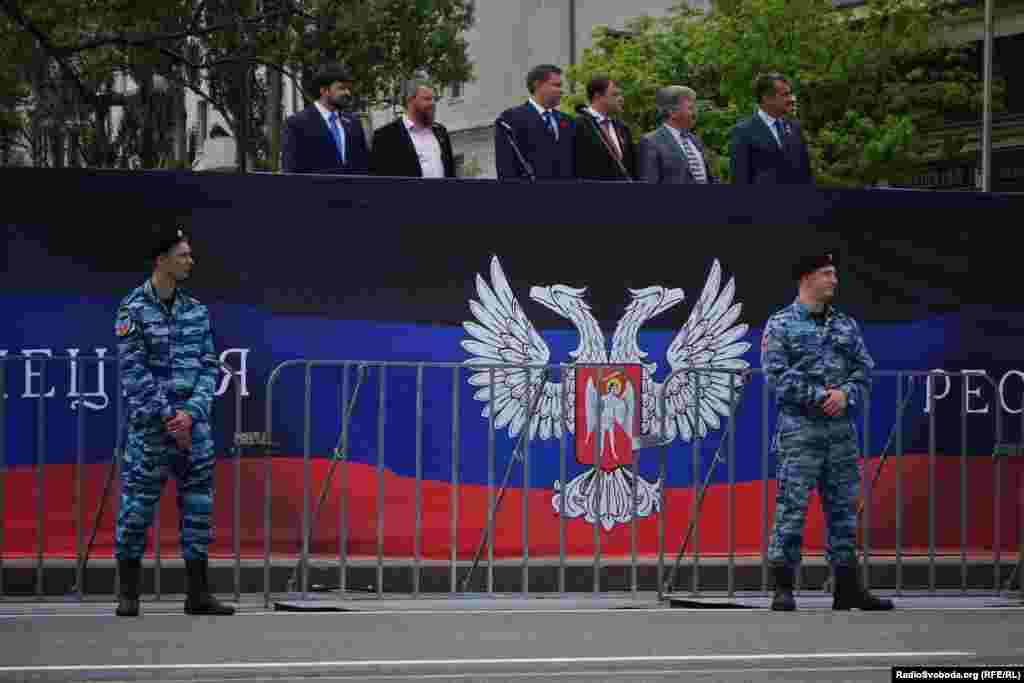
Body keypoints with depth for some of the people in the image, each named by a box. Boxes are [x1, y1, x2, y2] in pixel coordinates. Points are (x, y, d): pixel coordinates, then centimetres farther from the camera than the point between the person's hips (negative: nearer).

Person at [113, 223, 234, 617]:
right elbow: (134, 373, -10)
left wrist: (190, 413, -8)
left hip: (193, 423, 5)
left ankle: (198, 593, 9)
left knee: (198, 507, 4)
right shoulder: (134, 311, -6)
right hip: (150, 424, -5)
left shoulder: (196, 311, 9)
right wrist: (166, 417, -14)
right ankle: (128, 594, 8)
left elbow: (208, 367, 7)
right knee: (137, 507, -1)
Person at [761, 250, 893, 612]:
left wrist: (846, 394, -10)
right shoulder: (780, 325, -1)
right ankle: (783, 588, -4)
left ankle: (847, 588, 13)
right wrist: (820, 396, -15)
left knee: (843, 507, 7)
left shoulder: (846, 325, 14)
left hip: (841, 428, 5)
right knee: (791, 507, -7)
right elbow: (777, 376, -9)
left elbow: (864, 368, 9)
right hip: (800, 428, -5)